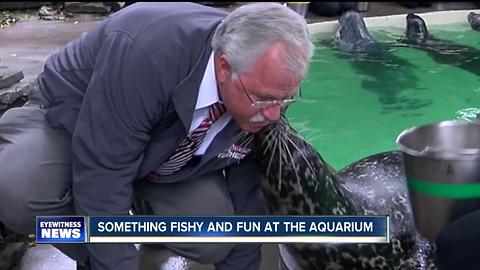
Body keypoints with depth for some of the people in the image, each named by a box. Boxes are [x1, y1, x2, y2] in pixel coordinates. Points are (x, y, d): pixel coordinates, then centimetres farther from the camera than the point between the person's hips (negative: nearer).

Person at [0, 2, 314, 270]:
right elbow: (100, 176, -37)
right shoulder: (145, 51, -40)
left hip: (164, 157, 4)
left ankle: (147, 205, 14)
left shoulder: (264, 85, -20)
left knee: (215, 242, -19)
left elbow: (246, 195, -9)